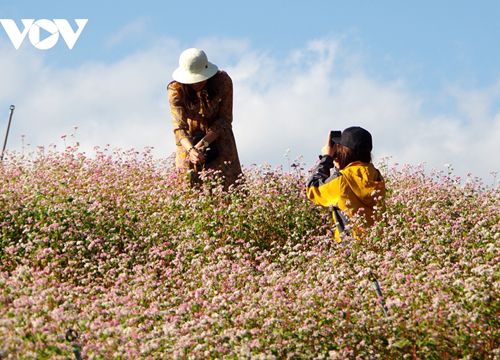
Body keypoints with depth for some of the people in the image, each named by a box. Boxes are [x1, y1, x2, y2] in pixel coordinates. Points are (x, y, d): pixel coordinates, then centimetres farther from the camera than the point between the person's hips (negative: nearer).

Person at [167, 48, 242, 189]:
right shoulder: (175, 90, -25)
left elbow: (225, 119, -18)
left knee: (226, 180, -7)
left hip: (218, 134, 0)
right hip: (190, 138, 0)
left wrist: (204, 143, -31)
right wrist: (190, 149, -50)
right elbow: (179, 126, -31)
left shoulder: (223, 81, -24)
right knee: (189, 180, -5)